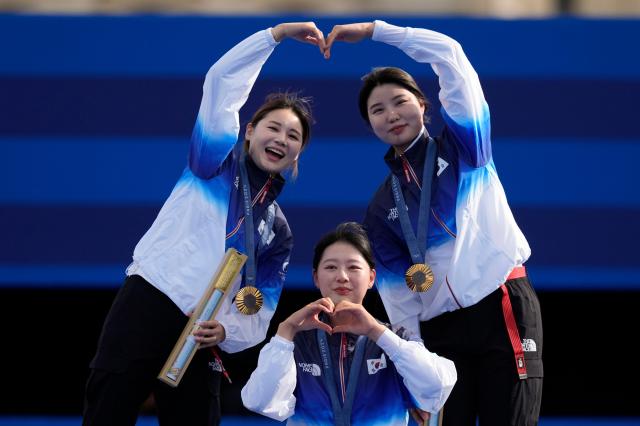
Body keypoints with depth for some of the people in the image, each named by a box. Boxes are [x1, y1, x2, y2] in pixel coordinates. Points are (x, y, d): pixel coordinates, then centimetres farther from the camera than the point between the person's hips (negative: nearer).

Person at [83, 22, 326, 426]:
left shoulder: (278, 231, 18)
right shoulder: (216, 159, 10)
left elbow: (262, 310, 11)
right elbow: (222, 81, -1)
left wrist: (225, 332, -10)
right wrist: (278, 33, -3)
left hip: (201, 339, 4)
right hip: (147, 306, -4)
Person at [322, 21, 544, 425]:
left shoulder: (463, 144, 8)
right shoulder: (382, 207, 15)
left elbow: (449, 54, -2)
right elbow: (396, 290, 11)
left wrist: (372, 30, -3)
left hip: (504, 308, -3)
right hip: (440, 331, 3)